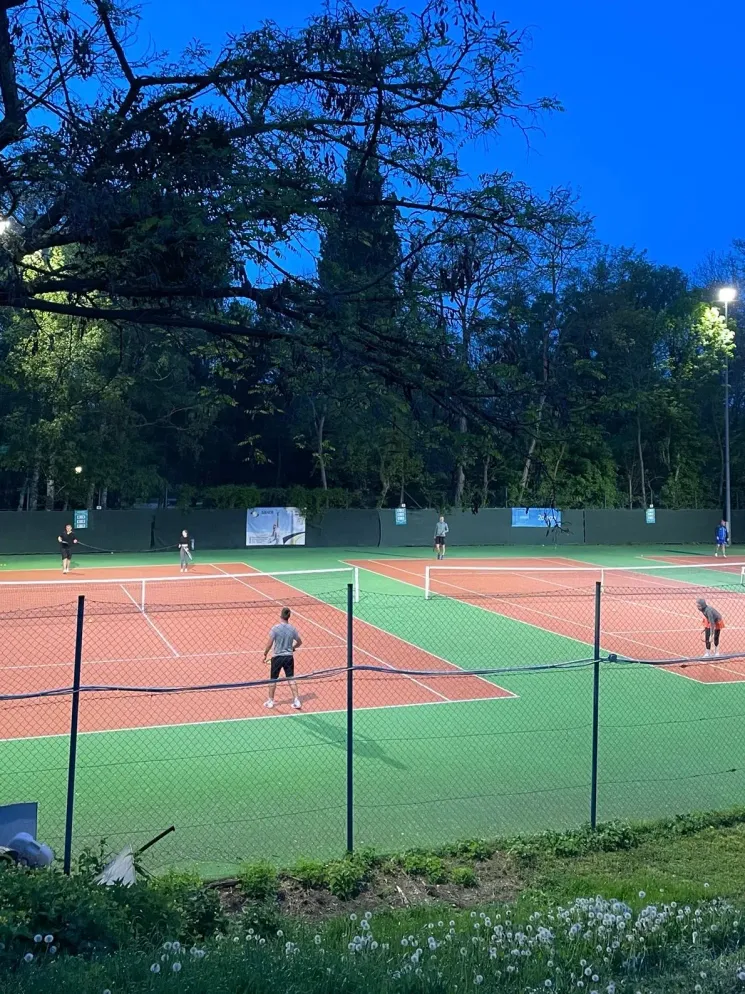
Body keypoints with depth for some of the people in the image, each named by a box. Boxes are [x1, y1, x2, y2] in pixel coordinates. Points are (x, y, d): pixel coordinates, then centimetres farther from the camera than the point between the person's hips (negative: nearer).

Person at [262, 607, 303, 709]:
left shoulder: (275, 628, -14)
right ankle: (297, 700, 4)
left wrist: (265, 654, 1)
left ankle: (270, 701, 22)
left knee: (273, 679, 12)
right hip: (289, 657, 2)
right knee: (291, 679, 9)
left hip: (277, 657, -2)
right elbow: (299, 642, 9)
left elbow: (269, 644, -13)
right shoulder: (293, 629, -3)